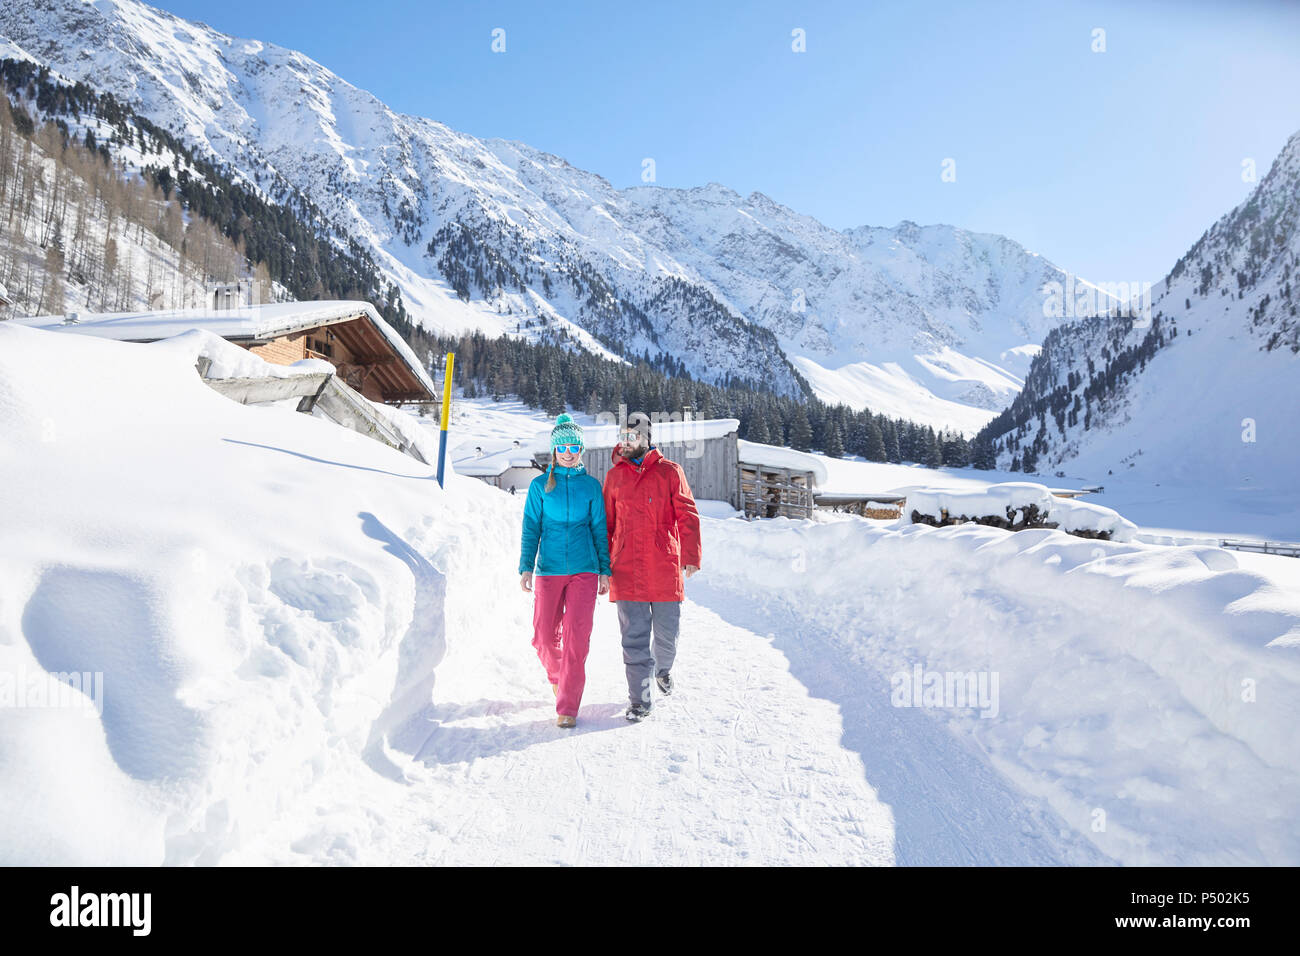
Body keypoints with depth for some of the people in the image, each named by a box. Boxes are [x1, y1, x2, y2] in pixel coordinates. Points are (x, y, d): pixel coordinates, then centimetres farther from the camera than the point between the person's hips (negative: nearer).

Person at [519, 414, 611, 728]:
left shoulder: (591, 485, 7)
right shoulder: (540, 485, 6)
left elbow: (599, 528, 9)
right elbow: (531, 529, 7)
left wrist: (605, 569, 6)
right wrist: (526, 567, -2)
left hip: (584, 571, -1)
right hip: (549, 570, 1)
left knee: (576, 637, -6)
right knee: (544, 636, 5)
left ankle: (567, 707, 2)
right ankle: (558, 677, 36)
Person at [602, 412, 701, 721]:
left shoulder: (670, 472, 2)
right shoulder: (614, 476, 9)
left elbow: (687, 515, 1)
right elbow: (606, 522, 14)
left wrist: (691, 556, -8)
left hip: (664, 567, -1)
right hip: (626, 569, 1)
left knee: (667, 632, 10)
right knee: (634, 636, 0)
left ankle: (663, 669, 42)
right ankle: (639, 700, 9)